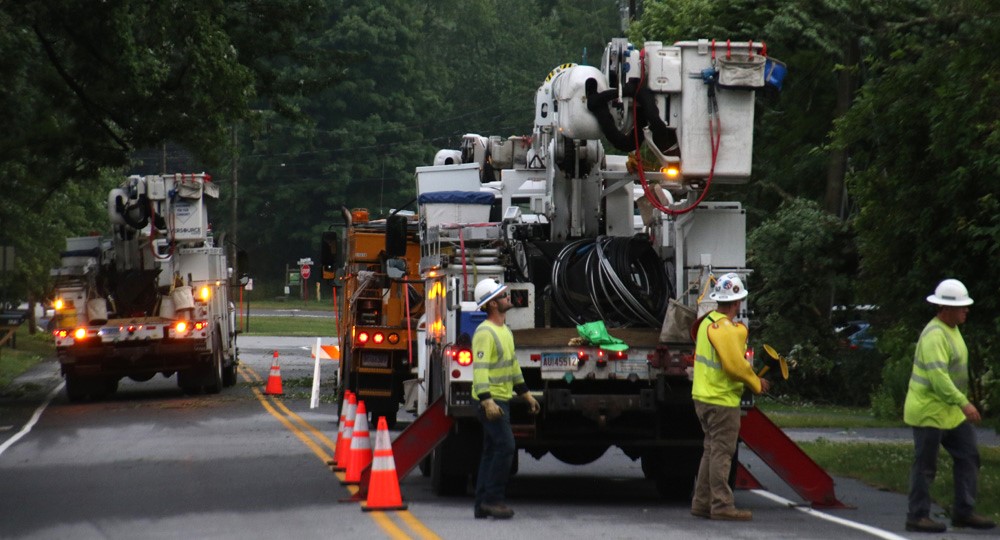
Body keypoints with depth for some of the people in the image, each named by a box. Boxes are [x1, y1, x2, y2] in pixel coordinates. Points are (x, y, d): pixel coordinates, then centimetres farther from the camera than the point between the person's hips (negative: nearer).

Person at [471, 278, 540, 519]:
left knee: (492, 451, 9)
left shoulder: (504, 331, 17)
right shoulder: (485, 332, -15)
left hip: (502, 399, 10)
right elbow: (479, 367, -22)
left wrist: (525, 393, 28)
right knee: (505, 446, -15)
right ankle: (493, 498, -11)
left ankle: (482, 505, 11)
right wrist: (487, 400, -30)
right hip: (491, 400, -10)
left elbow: (512, 364, 27)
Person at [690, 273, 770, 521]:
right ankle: (722, 505, -4)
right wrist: (756, 384, -8)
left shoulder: (708, 322, 12)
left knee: (712, 451, 15)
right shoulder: (726, 329, -19)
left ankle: (701, 502, 19)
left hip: (704, 396, 10)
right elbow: (736, 364, -23)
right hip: (722, 400, -10)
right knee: (722, 453, -6)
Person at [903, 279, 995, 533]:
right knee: (925, 466, -2)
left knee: (968, 457, 6)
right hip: (929, 411, -10)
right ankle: (917, 517, 7)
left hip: (950, 411, 10)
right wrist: (964, 403, -32)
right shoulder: (934, 335, -21)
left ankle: (964, 512, 10)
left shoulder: (951, 329, 12)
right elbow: (938, 375, -30)